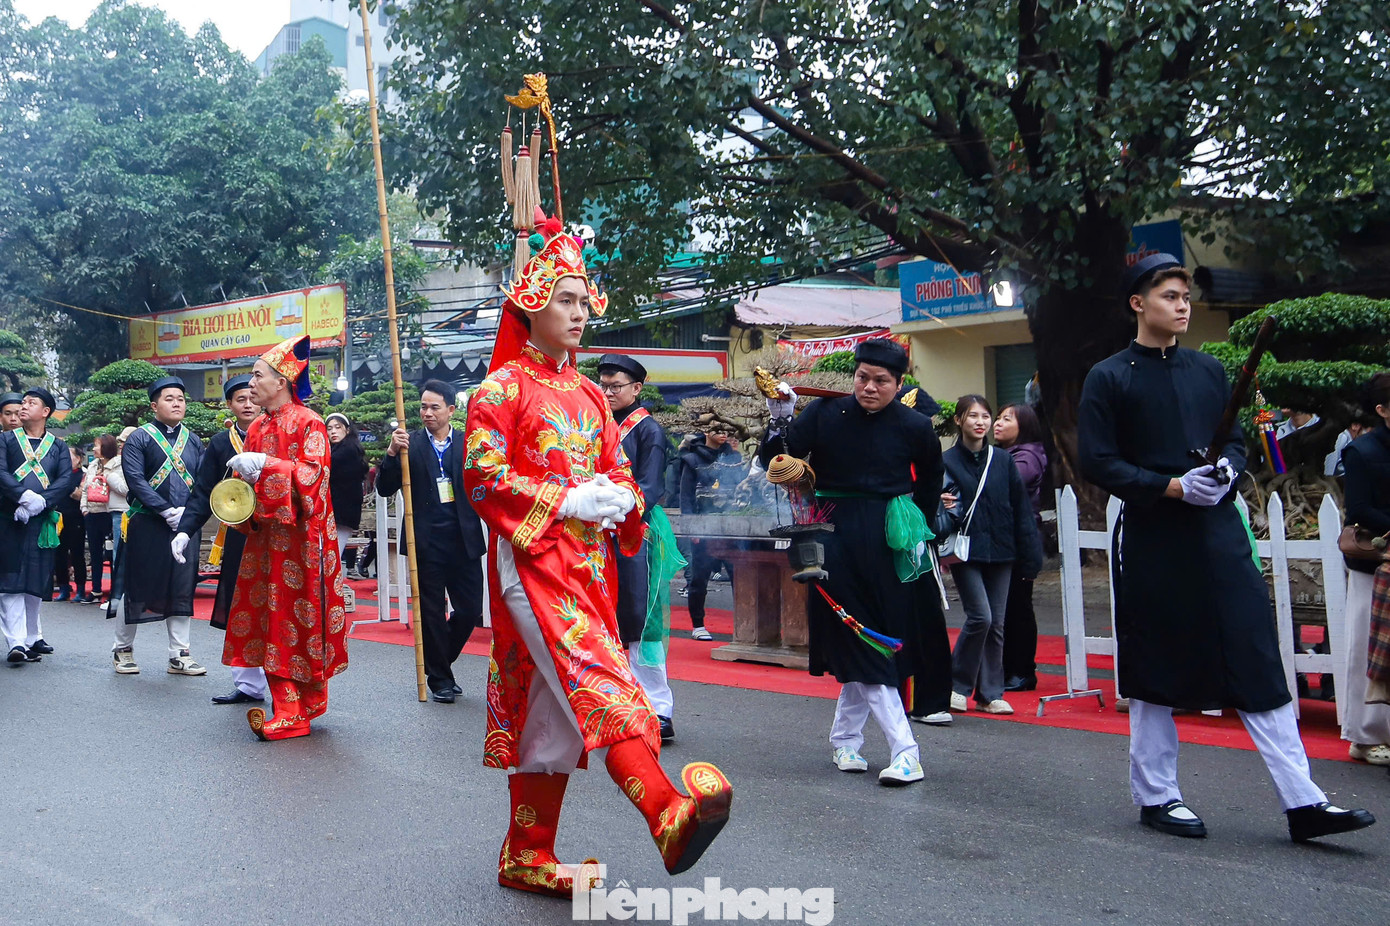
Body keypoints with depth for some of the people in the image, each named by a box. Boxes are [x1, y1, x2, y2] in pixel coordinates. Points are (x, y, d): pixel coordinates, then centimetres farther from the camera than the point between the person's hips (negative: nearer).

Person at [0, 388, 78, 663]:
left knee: (35, 582, 6)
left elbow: (67, 480, -1)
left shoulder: (58, 446, 12)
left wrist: (40, 502, -16)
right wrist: (25, 496, -23)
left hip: (42, 522, 2)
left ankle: (32, 638, 18)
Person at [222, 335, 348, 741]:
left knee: (301, 616, -4)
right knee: (271, 618, 3)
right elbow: (245, 480, 21)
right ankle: (287, 710, 8)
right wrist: (239, 479, -2)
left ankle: (304, 705, 2)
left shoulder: (308, 424, -6)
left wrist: (264, 465, -22)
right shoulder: (256, 428, 15)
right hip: (265, 537, 7)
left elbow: (312, 476, -18)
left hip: (300, 539, -6)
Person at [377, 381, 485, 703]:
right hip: (427, 542, -1)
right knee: (432, 613, 6)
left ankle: (439, 662, 29)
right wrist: (392, 453, -18)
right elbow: (385, 489, -4)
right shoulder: (410, 444, 1)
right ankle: (439, 678, 20)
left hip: (464, 541, 1)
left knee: (470, 610, 5)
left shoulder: (469, 444, 4)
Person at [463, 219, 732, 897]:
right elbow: (483, 478, -9)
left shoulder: (587, 394, 19)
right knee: (596, 681, -25)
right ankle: (669, 816, -40)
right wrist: (568, 500, -15)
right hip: (532, 559, -7)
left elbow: (616, 469, 20)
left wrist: (621, 498, -4)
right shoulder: (503, 386, -1)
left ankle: (526, 857, 15)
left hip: (586, 560, 7)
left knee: (555, 705, 7)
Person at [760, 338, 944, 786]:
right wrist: (780, 420, -17)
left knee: (876, 644, 5)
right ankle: (904, 750, -3)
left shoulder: (915, 427, 0)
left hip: (887, 545, 1)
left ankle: (845, 738, 23)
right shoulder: (826, 413, -2)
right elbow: (773, 461, -3)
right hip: (836, 541, -1)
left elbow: (930, 486, 16)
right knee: (861, 646, -5)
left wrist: (917, 532, 12)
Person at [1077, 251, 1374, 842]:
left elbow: (1235, 440, 17)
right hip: (1150, 537, -4)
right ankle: (1155, 796, 19)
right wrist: (1172, 487, -16)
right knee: (1153, 672, 5)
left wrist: (1226, 469, -6)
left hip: (1218, 530, 4)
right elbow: (1097, 462, -7)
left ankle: (1303, 801, 2)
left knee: (1257, 662, 0)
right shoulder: (1110, 378, -1)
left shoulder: (1208, 370, 14)